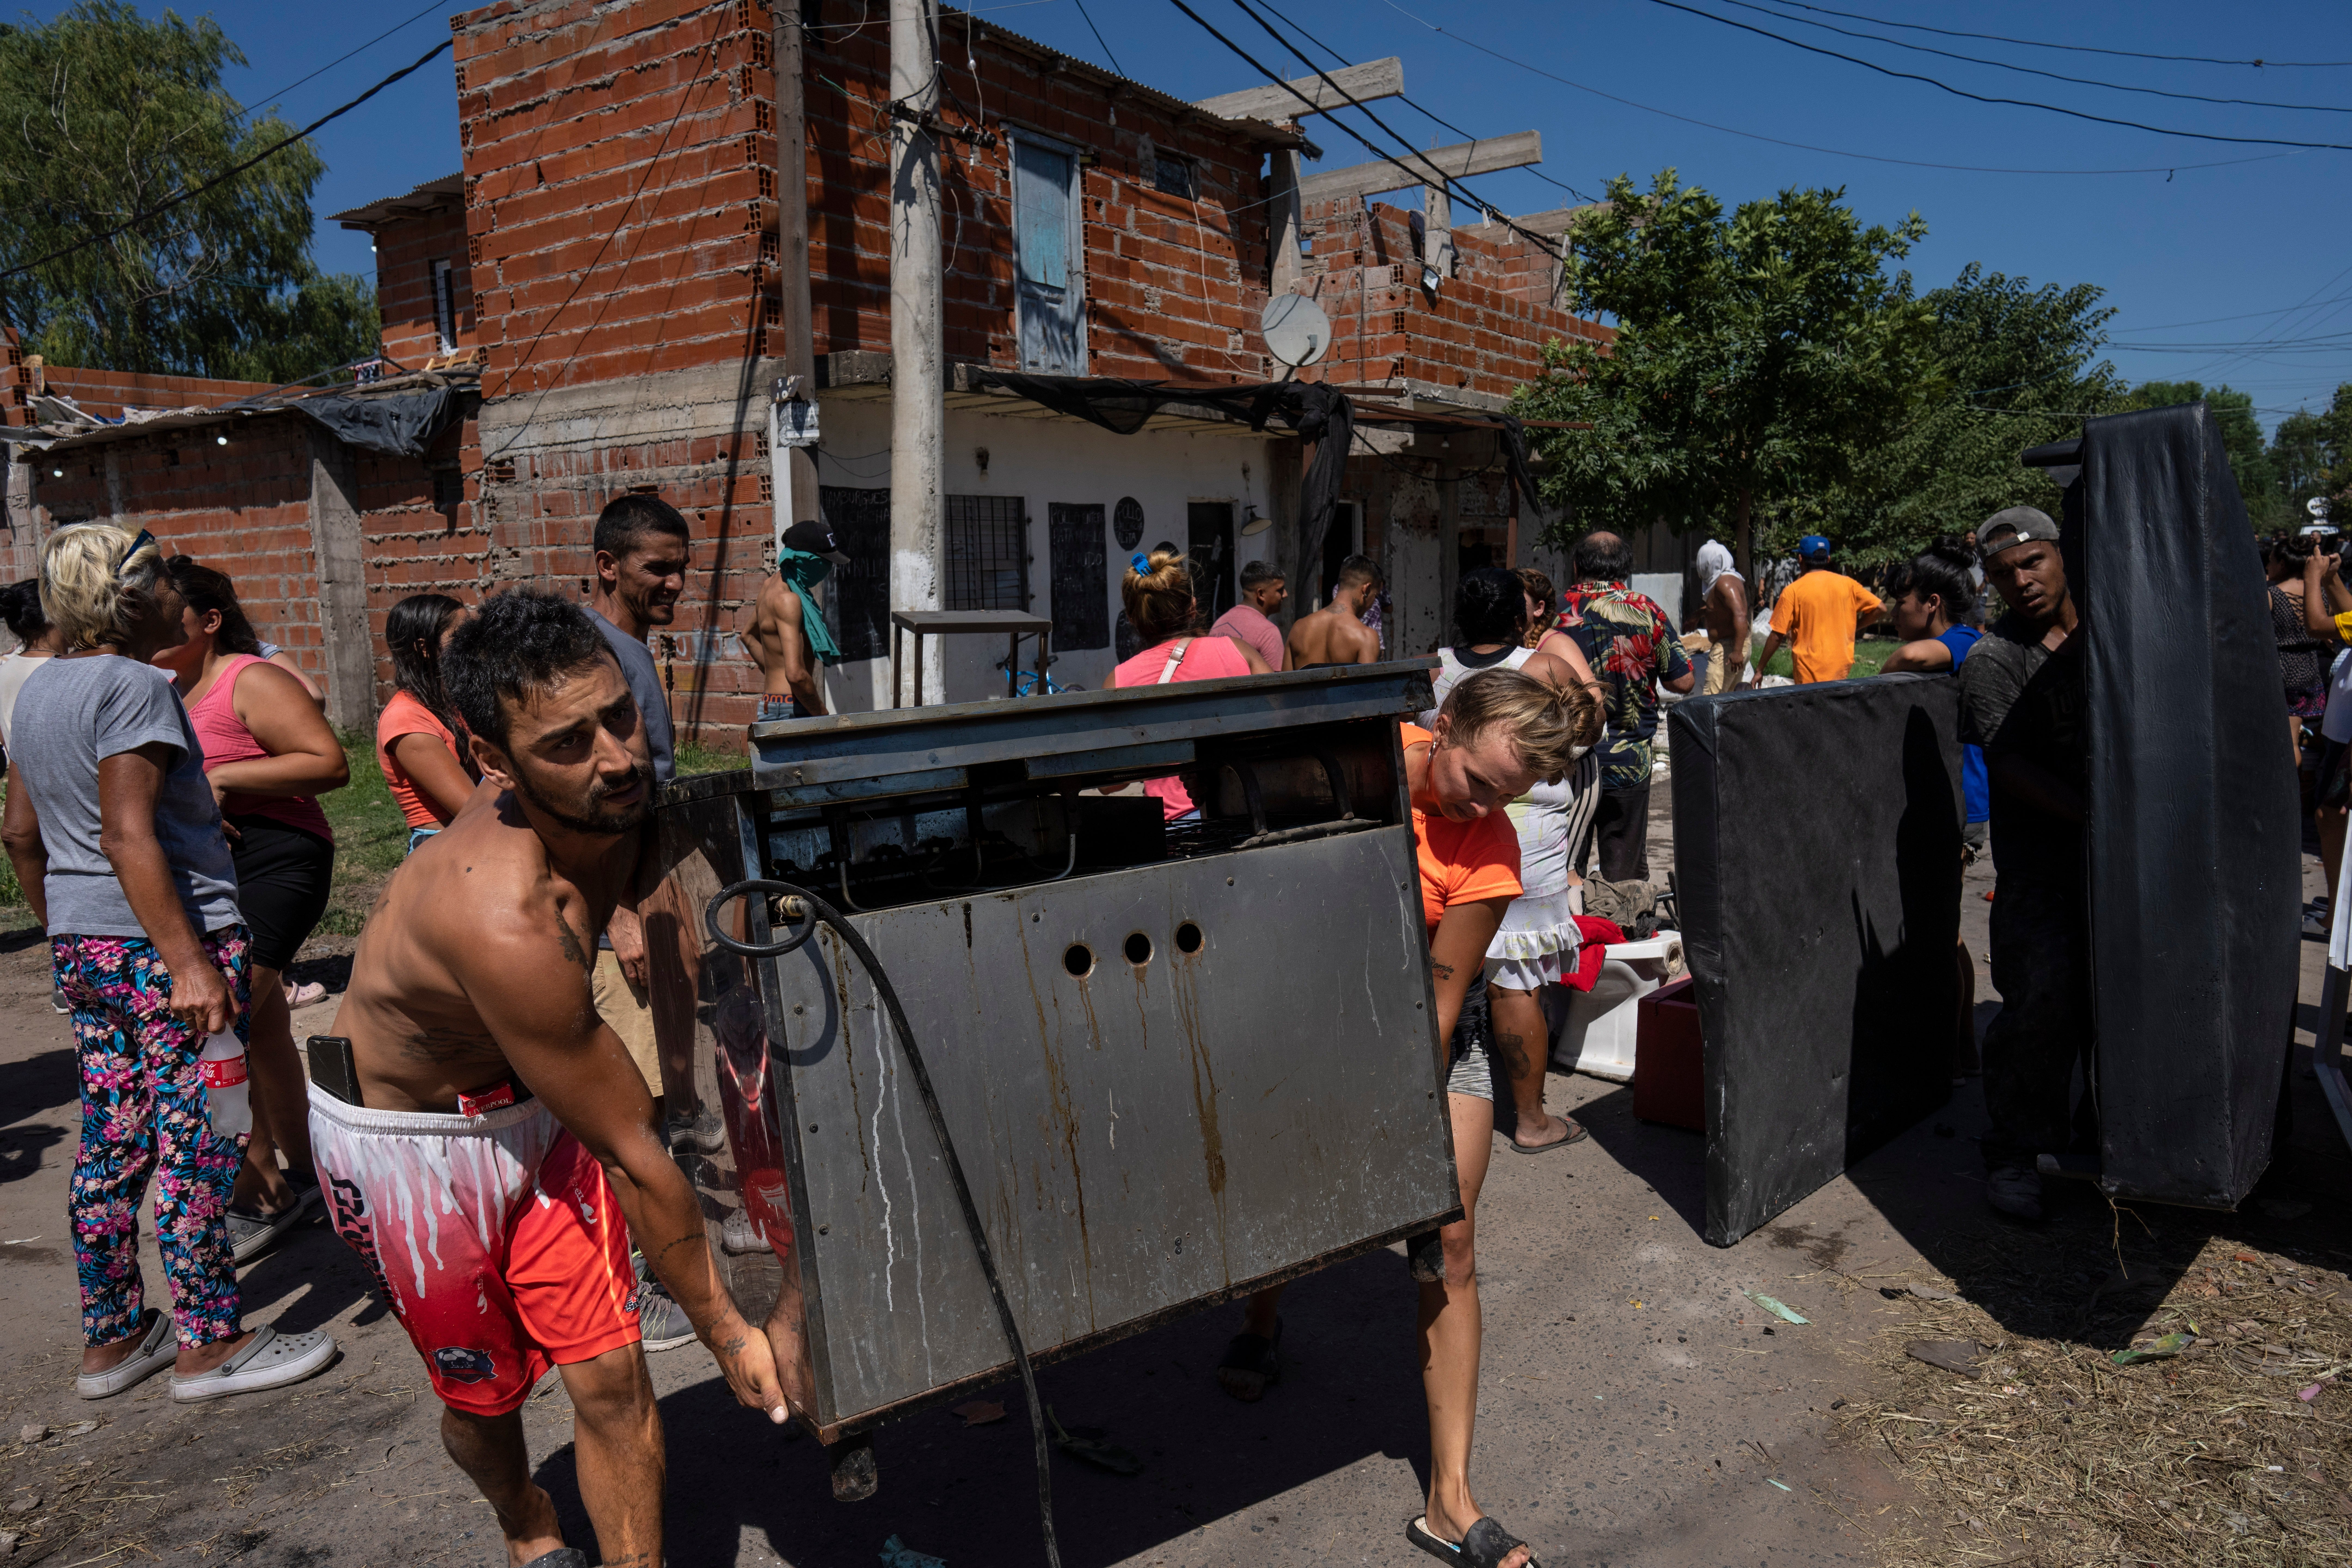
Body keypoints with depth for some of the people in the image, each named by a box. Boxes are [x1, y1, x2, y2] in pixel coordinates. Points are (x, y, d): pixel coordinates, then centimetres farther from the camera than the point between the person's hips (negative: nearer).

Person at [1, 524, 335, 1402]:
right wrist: (189, 962, -25)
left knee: (111, 1145, 16)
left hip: (83, 949, 9)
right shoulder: (134, 686, -15)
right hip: (165, 942, -9)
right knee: (196, 1147, 0)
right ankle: (208, 1345, 9)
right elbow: (128, 838, -23)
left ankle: (111, 1339, 27)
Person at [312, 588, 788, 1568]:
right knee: (485, 1389, 17)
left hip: (535, 1106, 5)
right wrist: (725, 1333, -20)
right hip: (405, 1144, -5)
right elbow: (633, 1156, -31)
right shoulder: (507, 923, -40)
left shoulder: (615, 801, -19)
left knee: (611, 1373, -1)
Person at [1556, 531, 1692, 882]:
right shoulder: (1647, 611, -3)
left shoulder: (1556, 612, -5)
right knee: (1627, 871, 11)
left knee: (1562, 871, 8)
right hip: (1629, 761, 1)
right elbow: (1684, 682, 0)